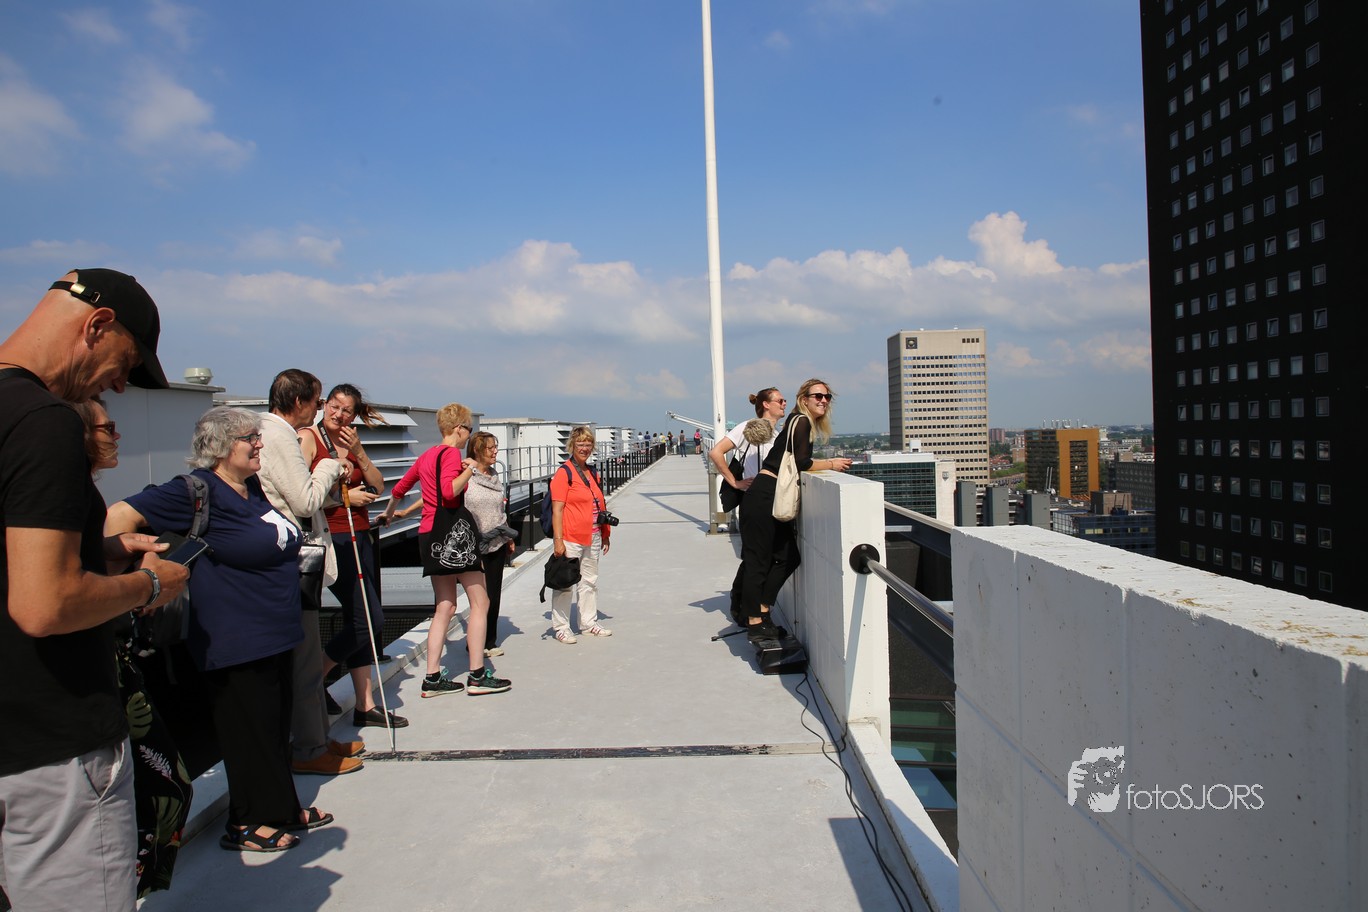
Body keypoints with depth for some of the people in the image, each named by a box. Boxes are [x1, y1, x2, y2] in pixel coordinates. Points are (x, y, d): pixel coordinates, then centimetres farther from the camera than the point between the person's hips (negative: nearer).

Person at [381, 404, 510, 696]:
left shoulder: (427, 455, 17)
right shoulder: (451, 453, -9)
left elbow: (399, 488, 29)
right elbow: (450, 491, -26)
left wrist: (389, 511, 45)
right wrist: (470, 469, -16)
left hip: (431, 535, 9)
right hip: (454, 530, -9)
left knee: (445, 607, 12)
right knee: (480, 602, -2)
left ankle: (433, 678, 11)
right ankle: (477, 676, -1)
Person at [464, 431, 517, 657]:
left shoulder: (494, 476, 13)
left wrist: (510, 537, 19)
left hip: (497, 543, 6)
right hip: (474, 545, -6)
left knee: (494, 595, 9)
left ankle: (490, 642, 19)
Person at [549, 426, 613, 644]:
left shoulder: (592, 474, 14)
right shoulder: (564, 473, -9)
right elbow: (557, 509, -14)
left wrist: (605, 535, 19)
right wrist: (558, 540, -19)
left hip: (592, 538, 8)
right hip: (570, 539, -8)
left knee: (590, 581, 16)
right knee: (565, 583, 0)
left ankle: (589, 622, 28)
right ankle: (561, 627, 11)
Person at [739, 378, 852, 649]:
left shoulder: (804, 424, 20)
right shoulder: (801, 422, -9)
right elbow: (801, 463, -15)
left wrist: (826, 463, 13)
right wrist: (832, 464, -4)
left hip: (775, 497, 10)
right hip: (765, 496, -10)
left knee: (788, 557, 11)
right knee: (758, 560, -4)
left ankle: (762, 613, 19)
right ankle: (755, 626, 1)